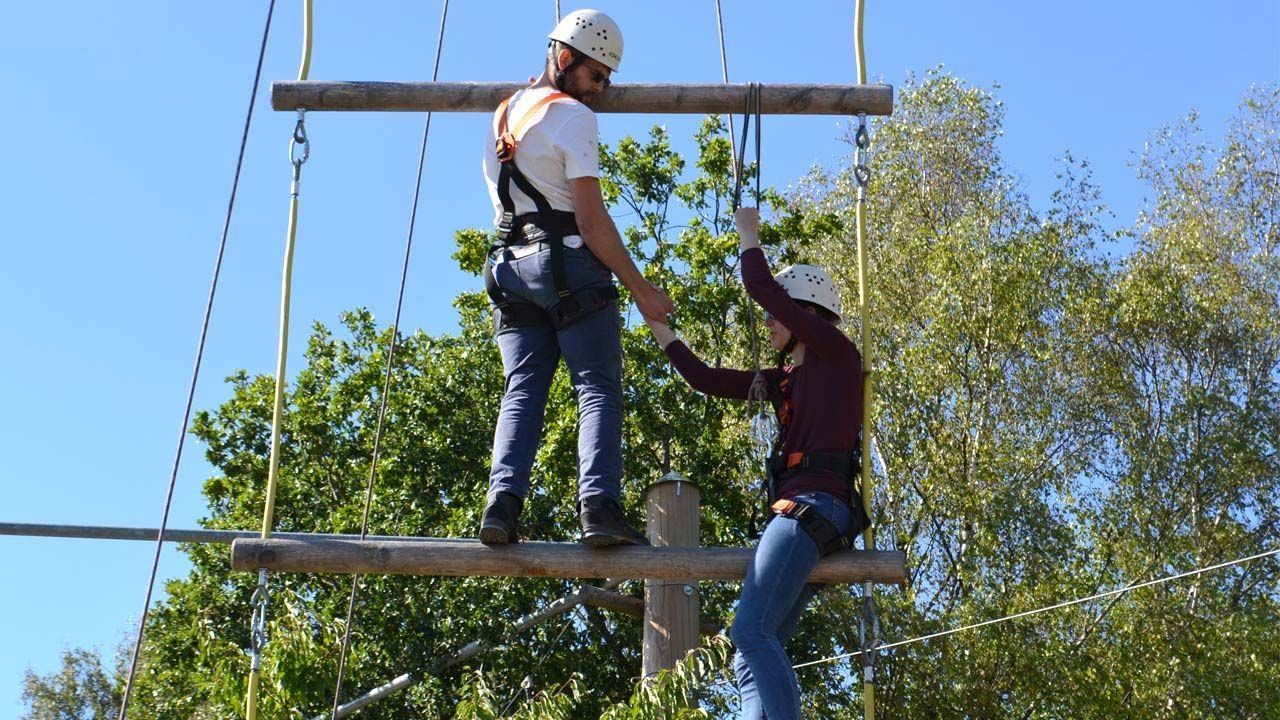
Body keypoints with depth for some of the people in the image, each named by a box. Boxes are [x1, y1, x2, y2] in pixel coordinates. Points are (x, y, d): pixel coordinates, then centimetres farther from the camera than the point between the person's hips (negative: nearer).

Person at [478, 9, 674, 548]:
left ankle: (503, 499, -12)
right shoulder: (572, 115, -6)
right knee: (597, 387, -6)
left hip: (511, 265, 7)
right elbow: (592, 221, -12)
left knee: (523, 390, 4)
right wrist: (641, 290, -8)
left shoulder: (502, 115, 17)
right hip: (572, 264, -7)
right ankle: (599, 503, -19)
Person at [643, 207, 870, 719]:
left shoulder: (837, 351, 4)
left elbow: (761, 288, -2)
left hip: (814, 503, -9)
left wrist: (749, 234, 14)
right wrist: (656, 324, 30)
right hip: (801, 511, 9)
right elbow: (707, 379, 26)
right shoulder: (787, 380, 25)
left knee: (752, 631, -22)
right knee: (756, 651, 0)